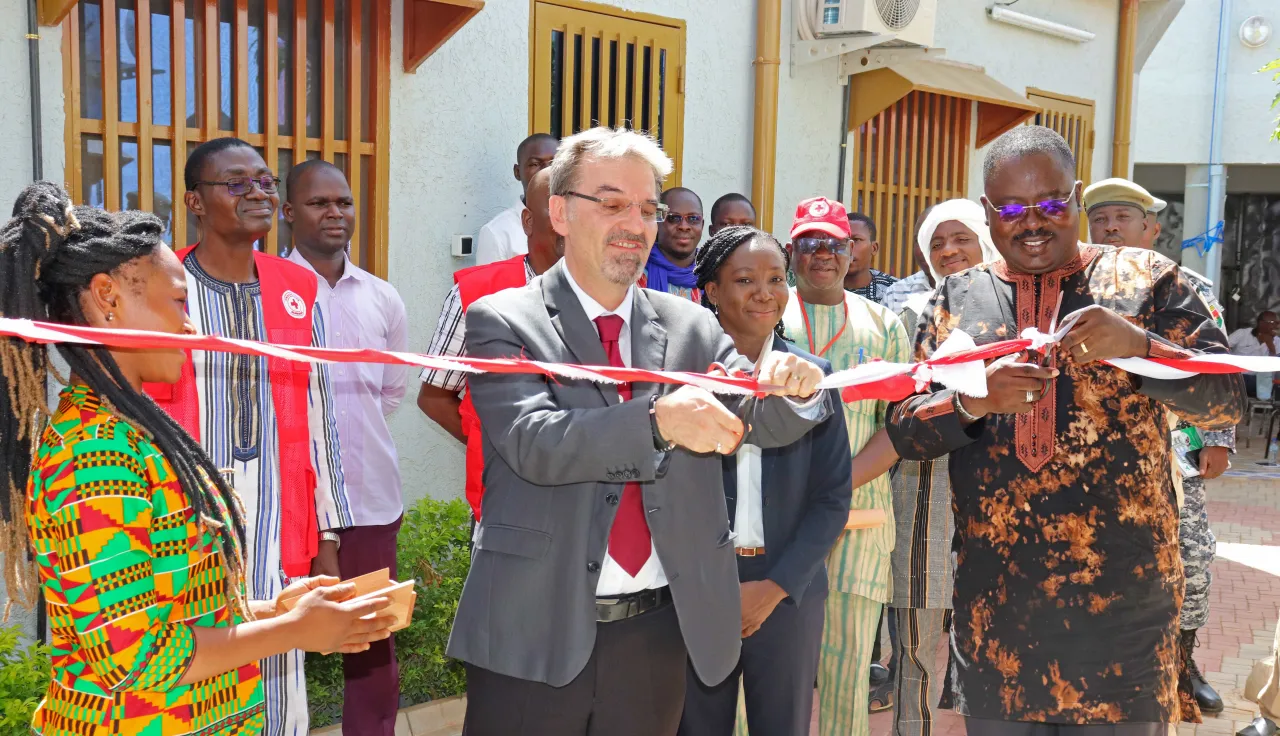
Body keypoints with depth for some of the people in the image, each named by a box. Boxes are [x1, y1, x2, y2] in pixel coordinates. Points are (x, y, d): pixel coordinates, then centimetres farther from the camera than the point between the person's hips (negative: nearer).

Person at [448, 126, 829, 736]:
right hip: (536, 635, -3)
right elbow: (534, 443, -19)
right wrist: (657, 423, -34)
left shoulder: (691, 328, 7)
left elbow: (763, 422, -1)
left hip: (660, 633, 4)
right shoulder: (503, 321, -5)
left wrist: (795, 389, -24)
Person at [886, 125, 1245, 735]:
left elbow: (1226, 402, -2)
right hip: (994, 600, 2)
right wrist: (973, 401, -16)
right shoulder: (956, 299, 8)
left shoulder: (1146, 280, 3)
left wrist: (1138, 345, -20)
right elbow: (904, 429, 5)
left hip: (1122, 599, -1)